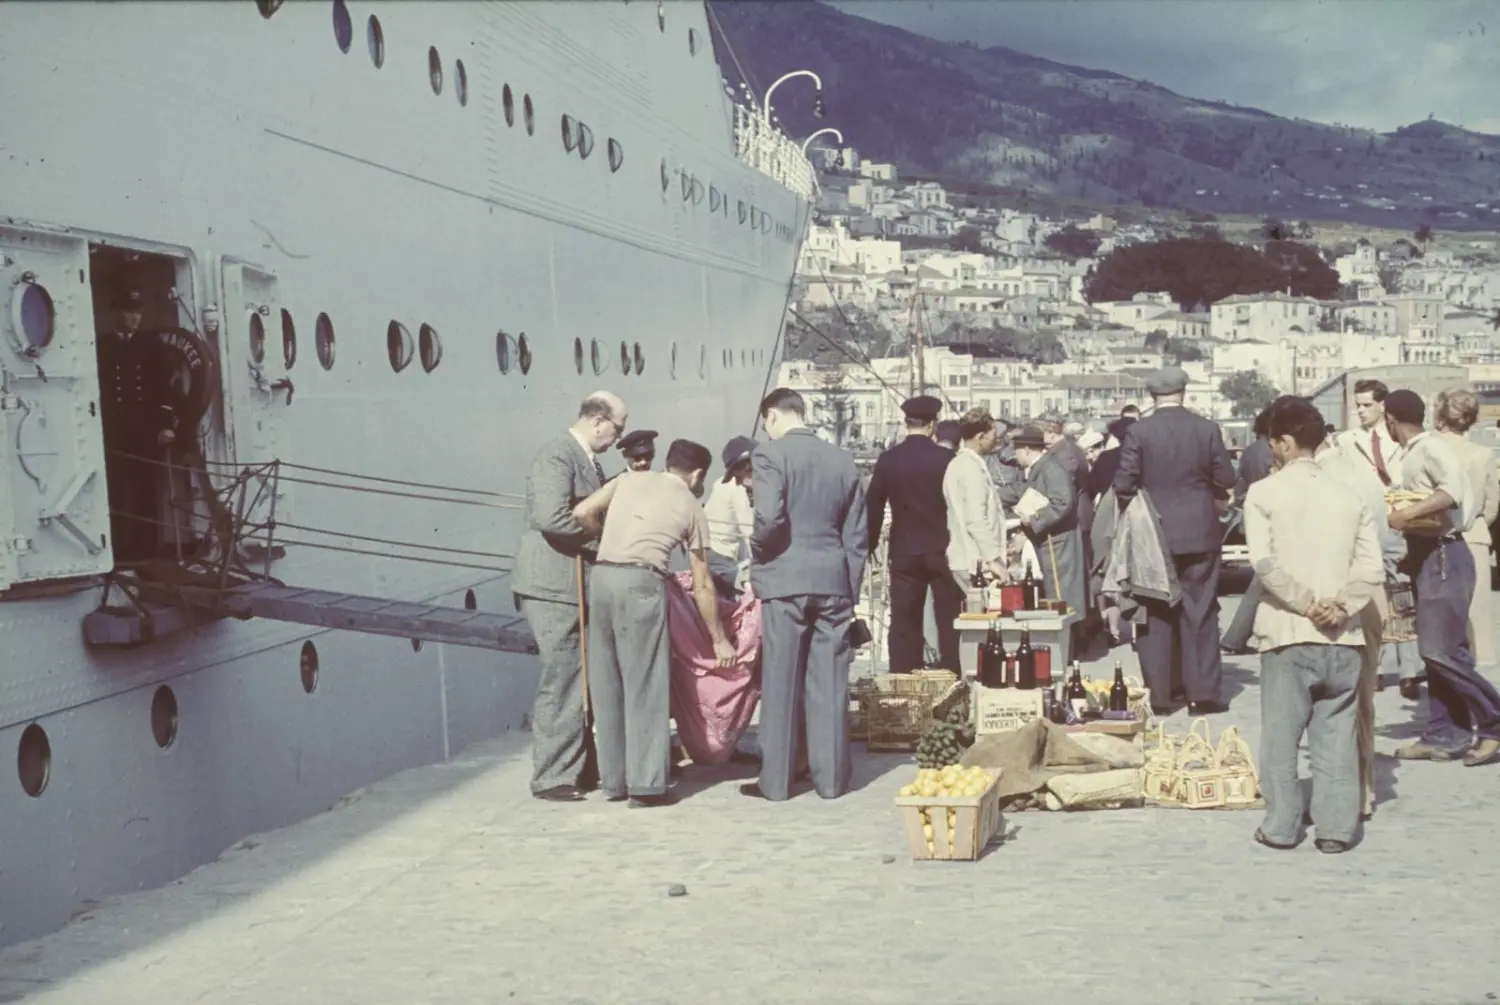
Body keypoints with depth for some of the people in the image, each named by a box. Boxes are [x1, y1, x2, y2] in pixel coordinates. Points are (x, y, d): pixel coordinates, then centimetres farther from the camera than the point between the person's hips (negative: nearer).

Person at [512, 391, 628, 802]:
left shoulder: (589, 461, 16)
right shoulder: (556, 457, -15)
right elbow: (552, 517, -26)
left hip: (580, 585, 10)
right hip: (553, 586, -10)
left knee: (584, 677, 14)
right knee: (563, 679, -6)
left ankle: (582, 767, 24)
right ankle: (552, 777, 2)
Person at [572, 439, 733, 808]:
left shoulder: (630, 479, 20)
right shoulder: (692, 508, 12)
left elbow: (582, 513, 8)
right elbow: (702, 585, 13)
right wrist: (719, 640, 21)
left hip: (601, 576, 4)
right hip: (640, 582, -4)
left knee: (606, 683, 11)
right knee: (645, 684, 2)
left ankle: (613, 779, 18)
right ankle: (646, 784, 2)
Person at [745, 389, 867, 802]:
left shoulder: (770, 454, -6)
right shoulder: (843, 460, 10)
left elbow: (769, 517, -20)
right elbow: (858, 535, 11)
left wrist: (756, 553, -1)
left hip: (785, 580, -4)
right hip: (834, 581, 4)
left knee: (780, 682, 3)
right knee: (829, 683, 8)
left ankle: (776, 780, 8)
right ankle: (831, 777, 12)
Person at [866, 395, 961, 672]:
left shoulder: (888, 460, -1)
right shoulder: (946, 459, -7)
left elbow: (873, 506, 2)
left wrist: (870, 547, 11)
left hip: (903, 553, 2)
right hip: (942, 551, -2)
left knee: (904, 626, 5)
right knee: (950, 623, 5)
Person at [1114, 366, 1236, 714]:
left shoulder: (1139, 431, -8)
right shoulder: (1207, 429, -4)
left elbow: (1124, 484, -8)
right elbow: (1226, 480, 0)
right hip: (1199, 533, 1)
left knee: (1156, 616, 7)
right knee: (1200, 613, 6)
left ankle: (1159, 694, 8)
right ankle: (1202, 694, 5)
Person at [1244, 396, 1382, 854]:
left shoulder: (1264, 492, -4)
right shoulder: (1349, 496, 6)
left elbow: (1264, 562, -15)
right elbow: (1372, 570, -1)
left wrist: (1307, 603, -9)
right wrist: (1341, 606, -8)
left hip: (1287, 632, -3)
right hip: (1342, 637, 3)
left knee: (1280, 734, 6)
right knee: (1337, 734, 8)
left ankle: (1281, 827, 9)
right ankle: (1336, 828, 8)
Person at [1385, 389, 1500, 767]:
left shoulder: (1430, 448, -14)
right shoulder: (1413, 455, 16)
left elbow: (1453, 490, -30)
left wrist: (1407, 513, -34)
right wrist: (1412, 554, 16)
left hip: (1443, 558, -10)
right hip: (1427, 557, 10)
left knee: (1442, 650, -13)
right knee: (1434, 650, 9)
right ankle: (1444, 735, 12)